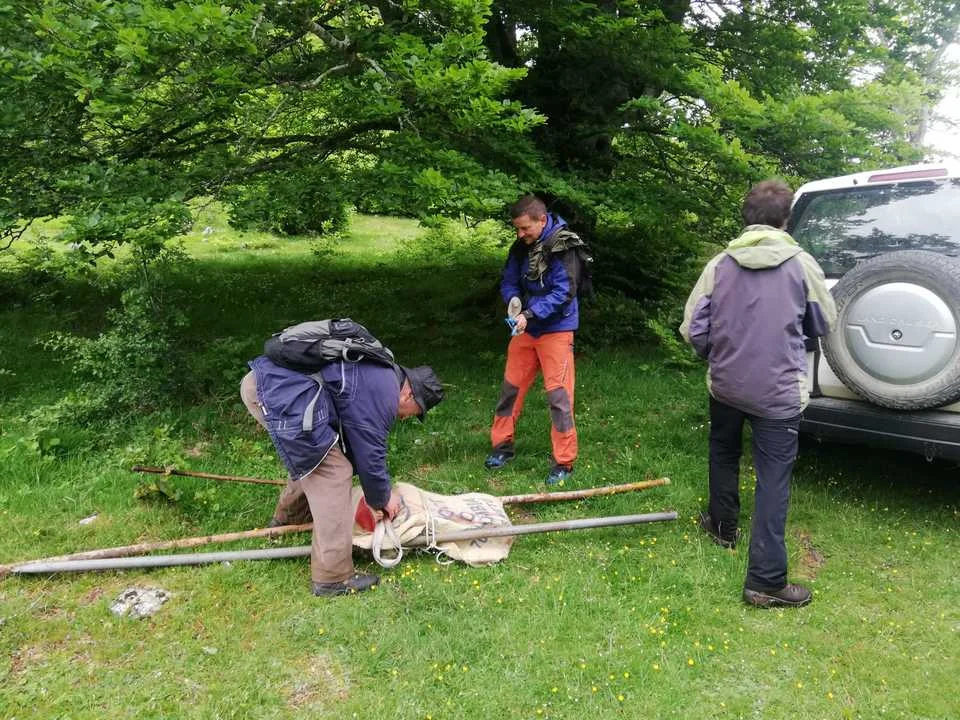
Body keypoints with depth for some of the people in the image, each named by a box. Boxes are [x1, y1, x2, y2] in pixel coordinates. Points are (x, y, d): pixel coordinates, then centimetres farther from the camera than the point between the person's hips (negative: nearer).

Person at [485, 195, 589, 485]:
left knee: (558, 393, -6)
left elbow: (564, 292, -21)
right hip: (526, 329, 7)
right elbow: (509, 281, 11)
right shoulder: (520, 247, 4)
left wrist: (530, 314, -28)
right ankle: (502, 445, 29)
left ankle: (564, 462, 5)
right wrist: (514, 300, -11)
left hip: (555, 330, -6)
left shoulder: (562, 246, -16)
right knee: (511, 385, 12)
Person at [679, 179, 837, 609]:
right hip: (779, 391, -3)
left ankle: (723, 526, 45)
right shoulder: (801, 264, -6)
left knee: (723, 455, 27)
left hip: (725, 385, 3)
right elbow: (824, 323, 7)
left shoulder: (720, 265, -3)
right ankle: (765, 582, 3)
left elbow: (692, 329, -2)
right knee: (773, 480, 1)